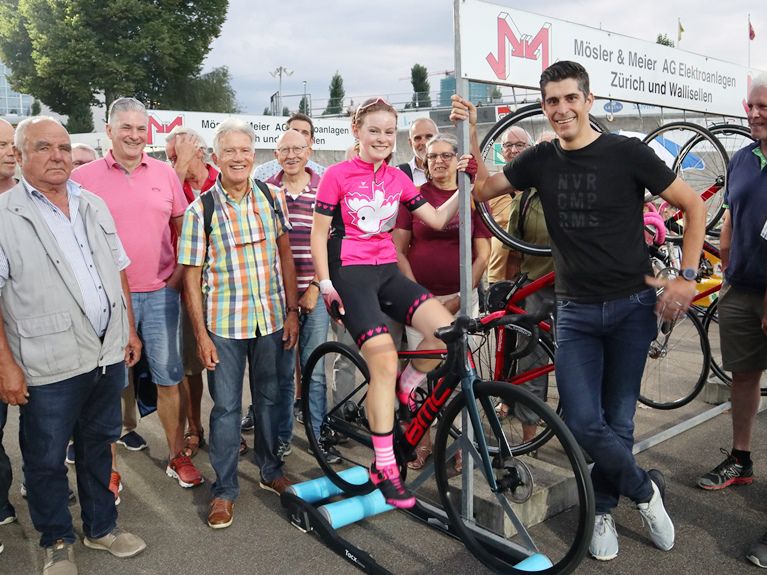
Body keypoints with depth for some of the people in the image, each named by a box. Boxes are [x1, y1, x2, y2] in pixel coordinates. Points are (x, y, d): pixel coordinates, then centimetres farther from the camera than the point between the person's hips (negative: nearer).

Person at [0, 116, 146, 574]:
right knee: (46, 460, 11)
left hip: (109, 355, 5)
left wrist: (129, 329, 12)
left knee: (99, 445, 19)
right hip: (49, 366, -5)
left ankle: (102, 527, 36)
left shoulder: (93, 206, 8)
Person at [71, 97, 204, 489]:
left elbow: (182, 227, 14)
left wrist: (181, 272, 6)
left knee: (168, 377, 5)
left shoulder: (164, 173, 6)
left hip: (161, 293, 2)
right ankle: (125, 426, 31)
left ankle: (177, 456, 15)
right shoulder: (84, 177, 0)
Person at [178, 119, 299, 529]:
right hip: (224, 324, -3)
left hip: (271, 318, 3)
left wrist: (292, 311, 3)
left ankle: (271, 471, 35)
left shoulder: (272, 198, 2)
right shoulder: (201, 209, -7)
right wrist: (201, 334, -9)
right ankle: (225, 489, 22)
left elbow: (285, 255, 6)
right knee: (226, 406, 5)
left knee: (269, 397, 16)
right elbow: (192, 275, -6)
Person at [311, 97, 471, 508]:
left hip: (388, 272, 5)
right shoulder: (337, 175, -2)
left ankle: (403, 389, 10)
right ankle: (384, 468, -4)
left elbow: (437, 219, 9)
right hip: (350, 273, -5)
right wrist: (326, 284, -8)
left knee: (445, 328, -20)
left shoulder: (398, 179, 13)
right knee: (385, 362, -17)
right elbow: (318, 233, -1)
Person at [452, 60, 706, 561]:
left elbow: (694, 206, -1)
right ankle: (646, 489, 20)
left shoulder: (627, 153, -7)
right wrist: (471, 134, -6)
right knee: (583, 422, -7)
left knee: (618, 420, 6)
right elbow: (483, 188, 7)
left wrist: (687, 277, -9)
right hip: (576, 311, 2)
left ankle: (602, 510, 30)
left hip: (631, 306, -2)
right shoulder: (542, 159, 3)